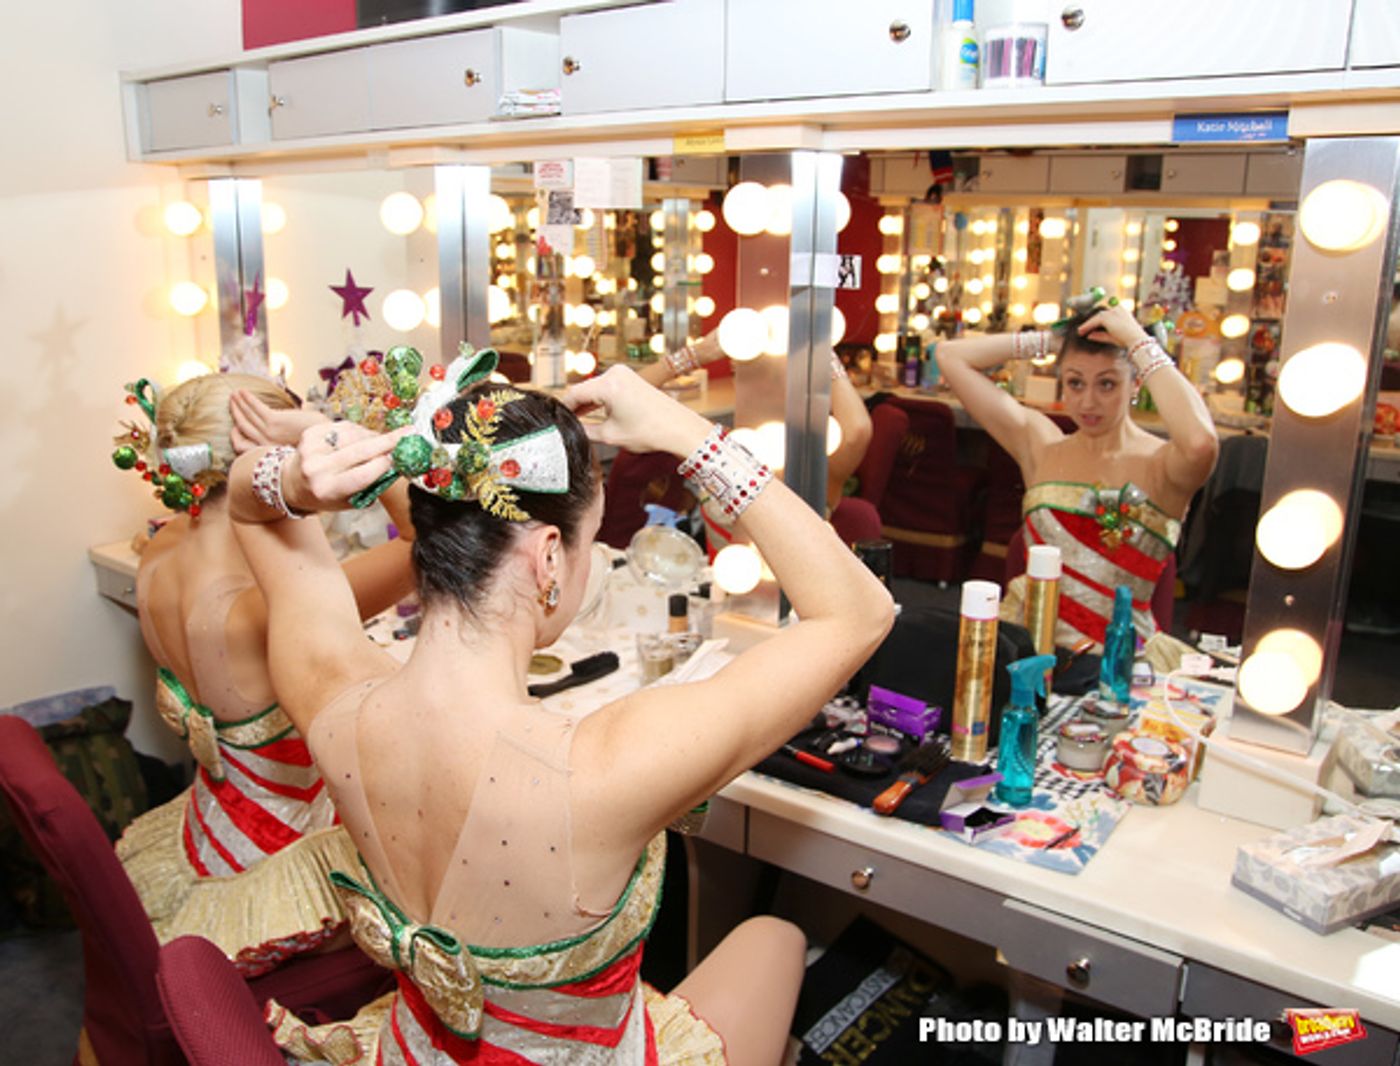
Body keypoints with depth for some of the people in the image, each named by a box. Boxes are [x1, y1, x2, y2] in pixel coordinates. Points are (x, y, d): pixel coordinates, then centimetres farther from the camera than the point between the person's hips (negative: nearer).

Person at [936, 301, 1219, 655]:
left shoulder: (1160, 464, -2)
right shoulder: (1042, 444, 8)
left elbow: (1201, 443, -29)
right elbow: (951, 356, 8)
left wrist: (1140, 343, -16)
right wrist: (1051, 340, 4)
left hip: (1111, 656, -3)